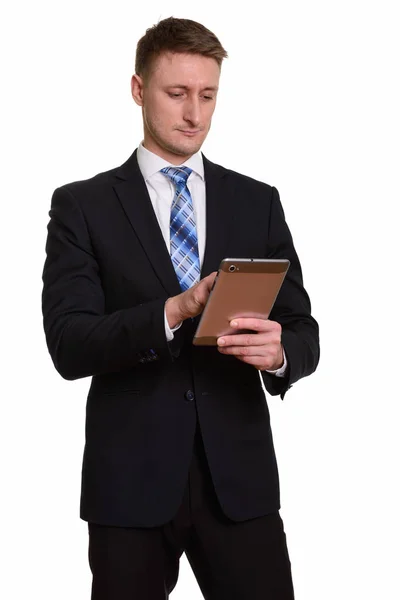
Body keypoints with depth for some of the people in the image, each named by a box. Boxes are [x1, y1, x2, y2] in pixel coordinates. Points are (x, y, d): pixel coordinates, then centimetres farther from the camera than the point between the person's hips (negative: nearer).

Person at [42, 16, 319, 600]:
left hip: (239, 475, 2)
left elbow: (304, 335, 5)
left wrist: (279, 351, -19)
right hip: (130, 480, -2)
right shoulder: (83, 206, 2)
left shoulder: (258, 202, 9)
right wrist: (173, 312, -24)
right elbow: (68, 345, -9)